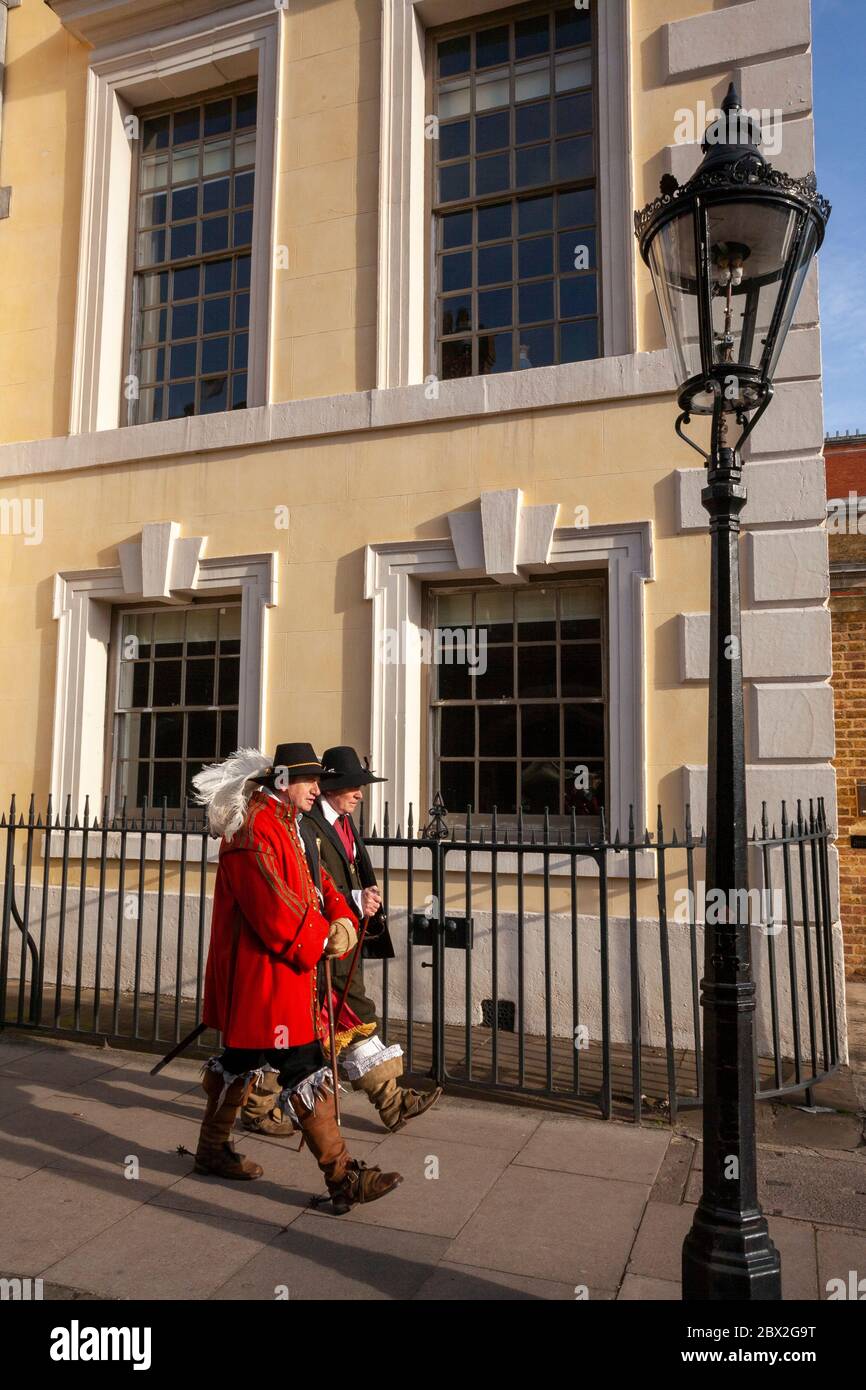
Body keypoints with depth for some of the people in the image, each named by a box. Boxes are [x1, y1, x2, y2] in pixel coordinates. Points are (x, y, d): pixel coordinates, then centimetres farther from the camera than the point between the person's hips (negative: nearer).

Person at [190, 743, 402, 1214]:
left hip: (282, 972, 11)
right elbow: (275, 913, -26)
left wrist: (342, 920, -5)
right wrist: (322, 941, -13)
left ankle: (213, 1150, 38)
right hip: (263, 975, -11)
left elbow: (317, 883, 13)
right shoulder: (254, 833, -21)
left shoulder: (285, 826, 12)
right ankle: (343, 1179, 2)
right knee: (305, 1072, -6)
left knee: (240, 1059, 22)